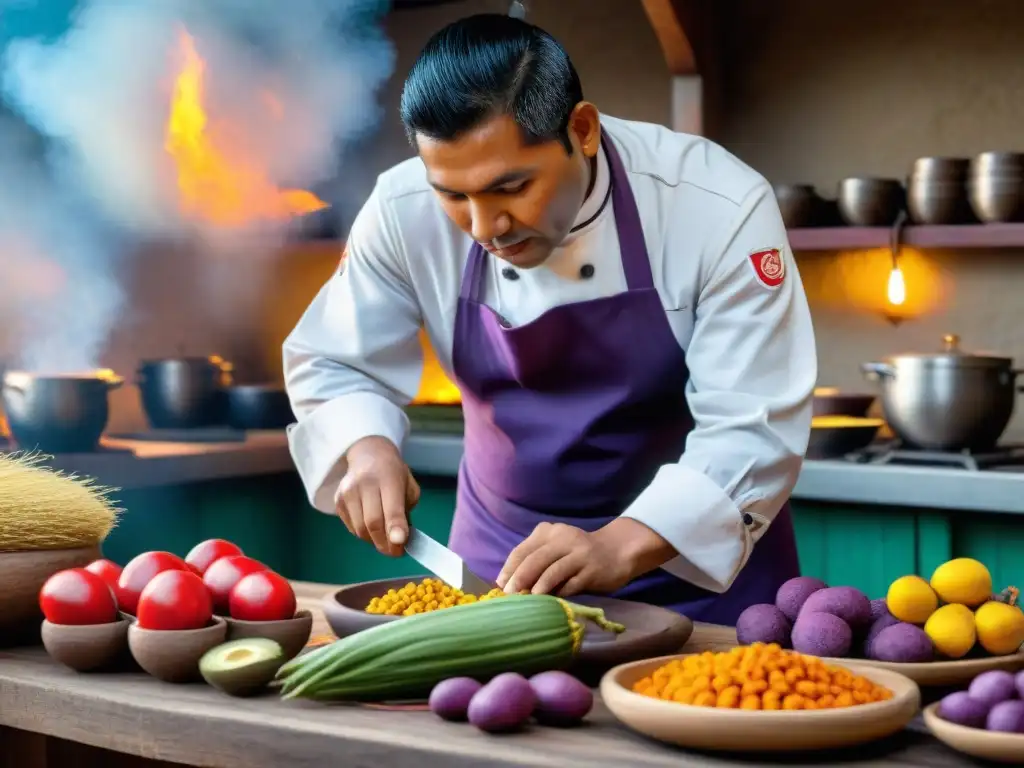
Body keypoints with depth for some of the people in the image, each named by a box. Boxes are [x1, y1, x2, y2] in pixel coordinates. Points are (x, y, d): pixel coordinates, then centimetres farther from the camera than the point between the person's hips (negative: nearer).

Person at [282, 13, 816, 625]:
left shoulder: (719, 206, -24)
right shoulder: (404, 212, -16)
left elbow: (753, 428, -25)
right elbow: (331, 366, -1)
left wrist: (620, 548, -38)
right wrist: (366, 450, -22)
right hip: (503, 551, 3)